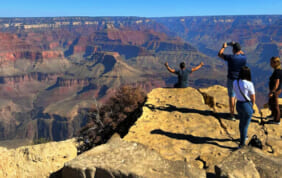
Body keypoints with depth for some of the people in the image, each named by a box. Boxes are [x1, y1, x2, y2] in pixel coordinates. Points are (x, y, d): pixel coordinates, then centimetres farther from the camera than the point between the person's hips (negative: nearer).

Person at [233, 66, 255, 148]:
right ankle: (241, 143, 20)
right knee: (245, 125, 10)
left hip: (238, 104, 6)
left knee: (241, 122, 28)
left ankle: (243, 137, 50)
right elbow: (253, 98, -14)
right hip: (247, 105, -6)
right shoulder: (249, 84, -23)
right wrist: (252, 107, 4)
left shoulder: (235, 82, -7)